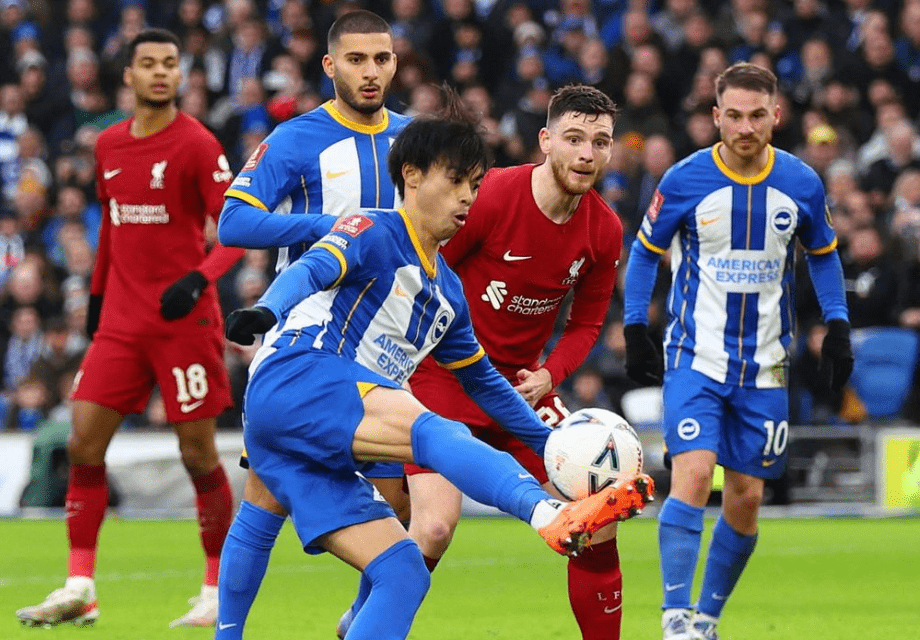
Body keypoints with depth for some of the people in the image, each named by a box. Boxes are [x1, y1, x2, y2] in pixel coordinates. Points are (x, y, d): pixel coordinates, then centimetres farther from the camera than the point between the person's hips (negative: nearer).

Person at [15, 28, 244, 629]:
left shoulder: (196, 144, -8)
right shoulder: (109, 146, 10)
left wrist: (199, 277, -28)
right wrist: (97, 294, 22)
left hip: (184, 320, -6)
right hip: (121, 323, 6)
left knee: (199, 454, -3)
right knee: (84, 442, -3)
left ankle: (221, 591, 8)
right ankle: (80, 589, 1)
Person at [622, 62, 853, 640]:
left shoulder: (801, 183, -1)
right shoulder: (685, 181, -8)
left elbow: (823, 253, 15)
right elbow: (645, 250, 6)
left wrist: (837, 326, 5)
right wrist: (635, 330, -1)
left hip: (765, 365, 3)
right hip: (696, 358, -3)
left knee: (747, 497, 4)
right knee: (693, 474, -21)